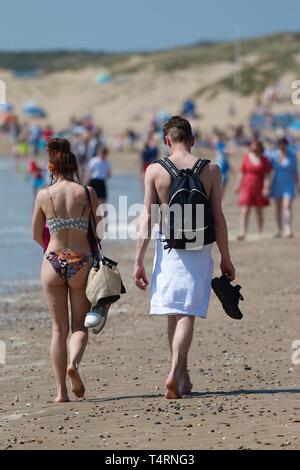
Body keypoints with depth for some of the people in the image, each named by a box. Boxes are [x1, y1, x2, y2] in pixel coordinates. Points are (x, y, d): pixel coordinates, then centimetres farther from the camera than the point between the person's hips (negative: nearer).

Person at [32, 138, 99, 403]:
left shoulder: (44, 195, -3)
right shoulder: (87, 193, -5)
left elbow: (37, 235, 6)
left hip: (53, 262, 1)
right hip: (82, 262, -1)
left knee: (59, 328, 9)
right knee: (80, 325, 11)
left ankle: (62, 391, 6)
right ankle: (74, 362, -20)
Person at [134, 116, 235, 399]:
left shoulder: (154, 171, -2)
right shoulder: (210, 170, -1)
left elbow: (146, 218, -4)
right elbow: (218, 218, 0)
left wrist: (139, 261, -2)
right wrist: (226, 258, 8)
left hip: (168, 247, 1)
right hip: (199, 249, -1)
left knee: (174, 313, 13)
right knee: (187, 313, -2)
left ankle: (182, 377, 21)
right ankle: (175, 373, -19)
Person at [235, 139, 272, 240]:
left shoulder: (264, 160, -1)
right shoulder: (246, 158, 3)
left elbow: (267, 176, -5)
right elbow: (242, 174, 8)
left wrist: (266, 188, -14)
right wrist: (238, 186, 8)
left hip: (259, 189, 0)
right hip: (247, 188, 0)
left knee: (259, 212, 9)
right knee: (244, 211, -9)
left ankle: (260, 233, 18)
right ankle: (242, 234, -15)